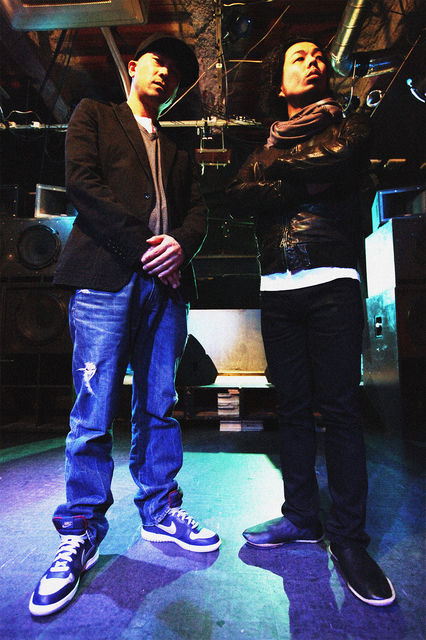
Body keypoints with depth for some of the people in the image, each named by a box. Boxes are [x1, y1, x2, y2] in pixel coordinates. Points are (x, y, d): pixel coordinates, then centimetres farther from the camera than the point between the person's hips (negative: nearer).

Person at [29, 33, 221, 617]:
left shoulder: (177, 151, 30)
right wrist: (141, 244, -10)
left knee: (159, 407, 6)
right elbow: (82, 182, 0)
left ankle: (160, 512, 21)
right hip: (106, 276, -4)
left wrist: (180, 242, -7)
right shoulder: (93, 115, 19)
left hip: (166, 282, 4)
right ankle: (82, 531, 13)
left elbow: (198, 210, 17)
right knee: (94, 413, -4)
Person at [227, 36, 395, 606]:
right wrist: (305, 180, -6)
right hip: (277, 292, 3)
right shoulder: (264, 144, 24)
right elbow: (239, 198, 4)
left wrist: (274, 156, 4)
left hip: (332, 285, -2)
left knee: (339, 409, -6)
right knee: (294, 409, 6)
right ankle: (301, 518, 20)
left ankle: (349, 538, 9)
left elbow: (338, 157, -8)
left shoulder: (348, 124, 17)